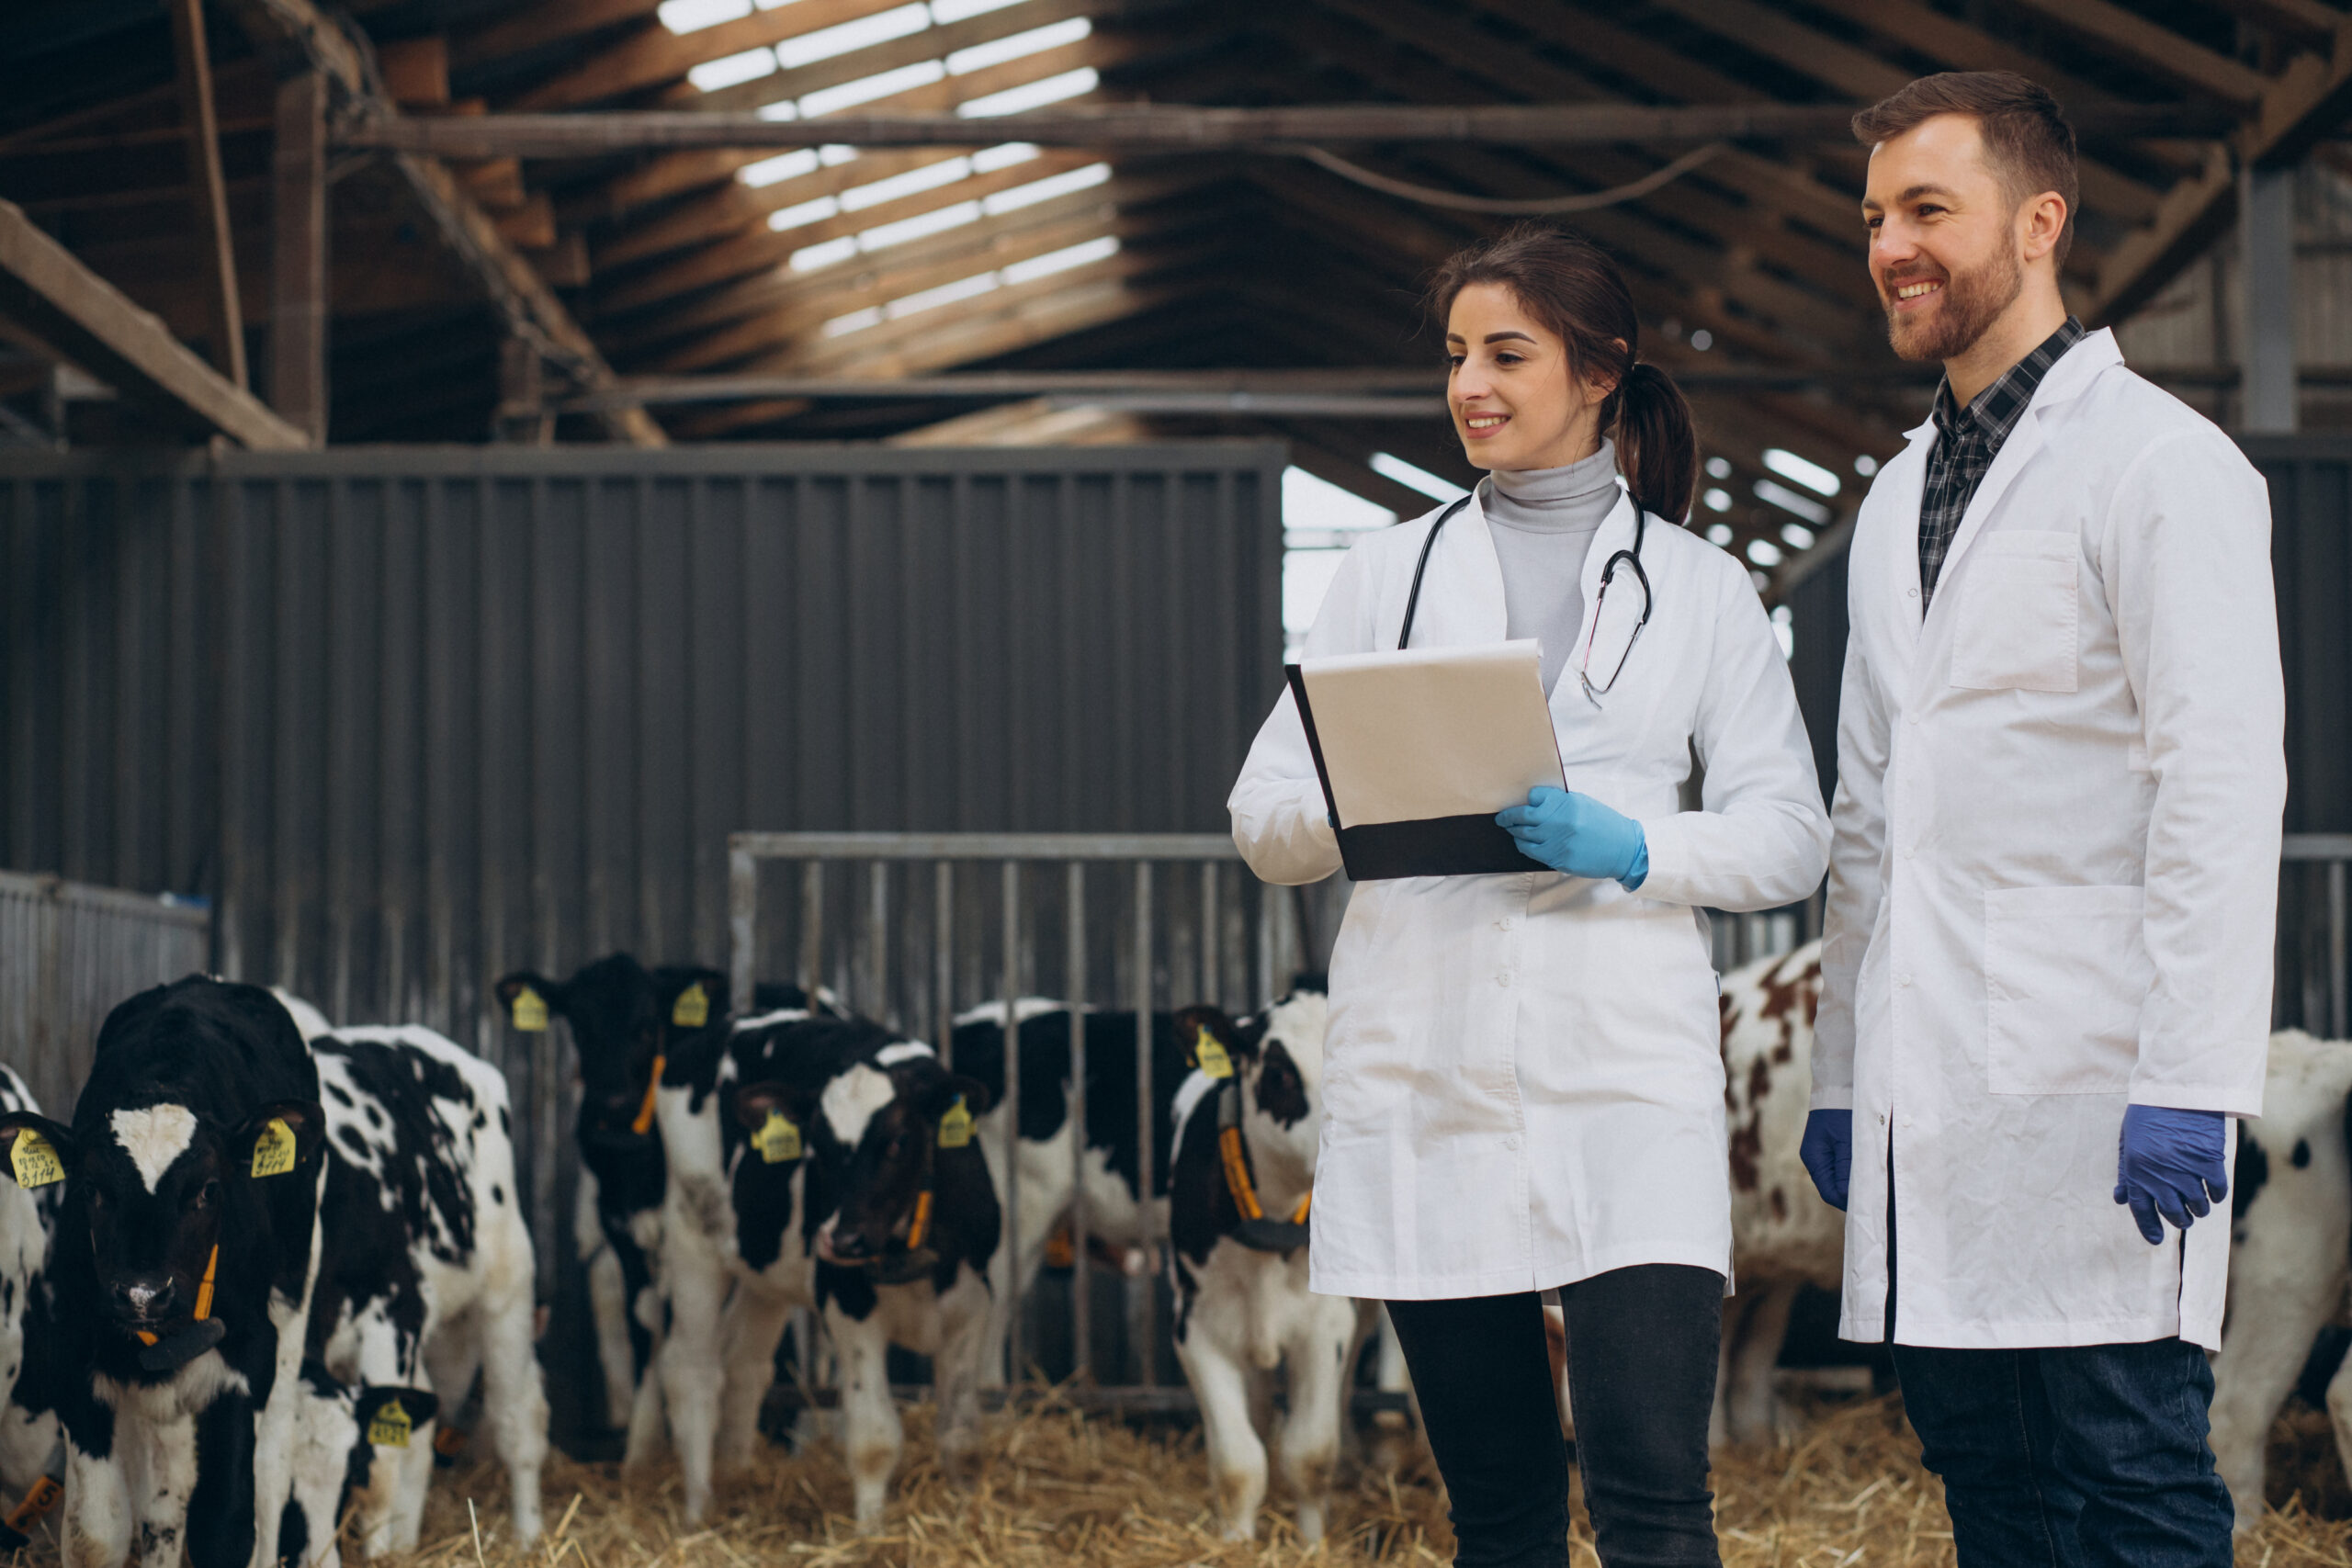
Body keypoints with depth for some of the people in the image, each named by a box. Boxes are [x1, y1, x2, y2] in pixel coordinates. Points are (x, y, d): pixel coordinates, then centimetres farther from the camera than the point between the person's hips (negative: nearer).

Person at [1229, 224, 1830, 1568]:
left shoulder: (1700, 590, 10)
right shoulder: (1393, 571, 14)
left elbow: (1789, 838, 5)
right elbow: (1263, 818, 10)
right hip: (1424, 1087, 2)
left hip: (1626, 1084, -2)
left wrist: (1629, 845, -14)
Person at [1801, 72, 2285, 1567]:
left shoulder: (2160, 462, -5)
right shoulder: (1899, 500, 20)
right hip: (1933, 1107, 8)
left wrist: (2191, 1083, -19)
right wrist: (1838, 1075, 18)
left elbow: (2224, 784, -13)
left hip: (2090, 1092, -8)